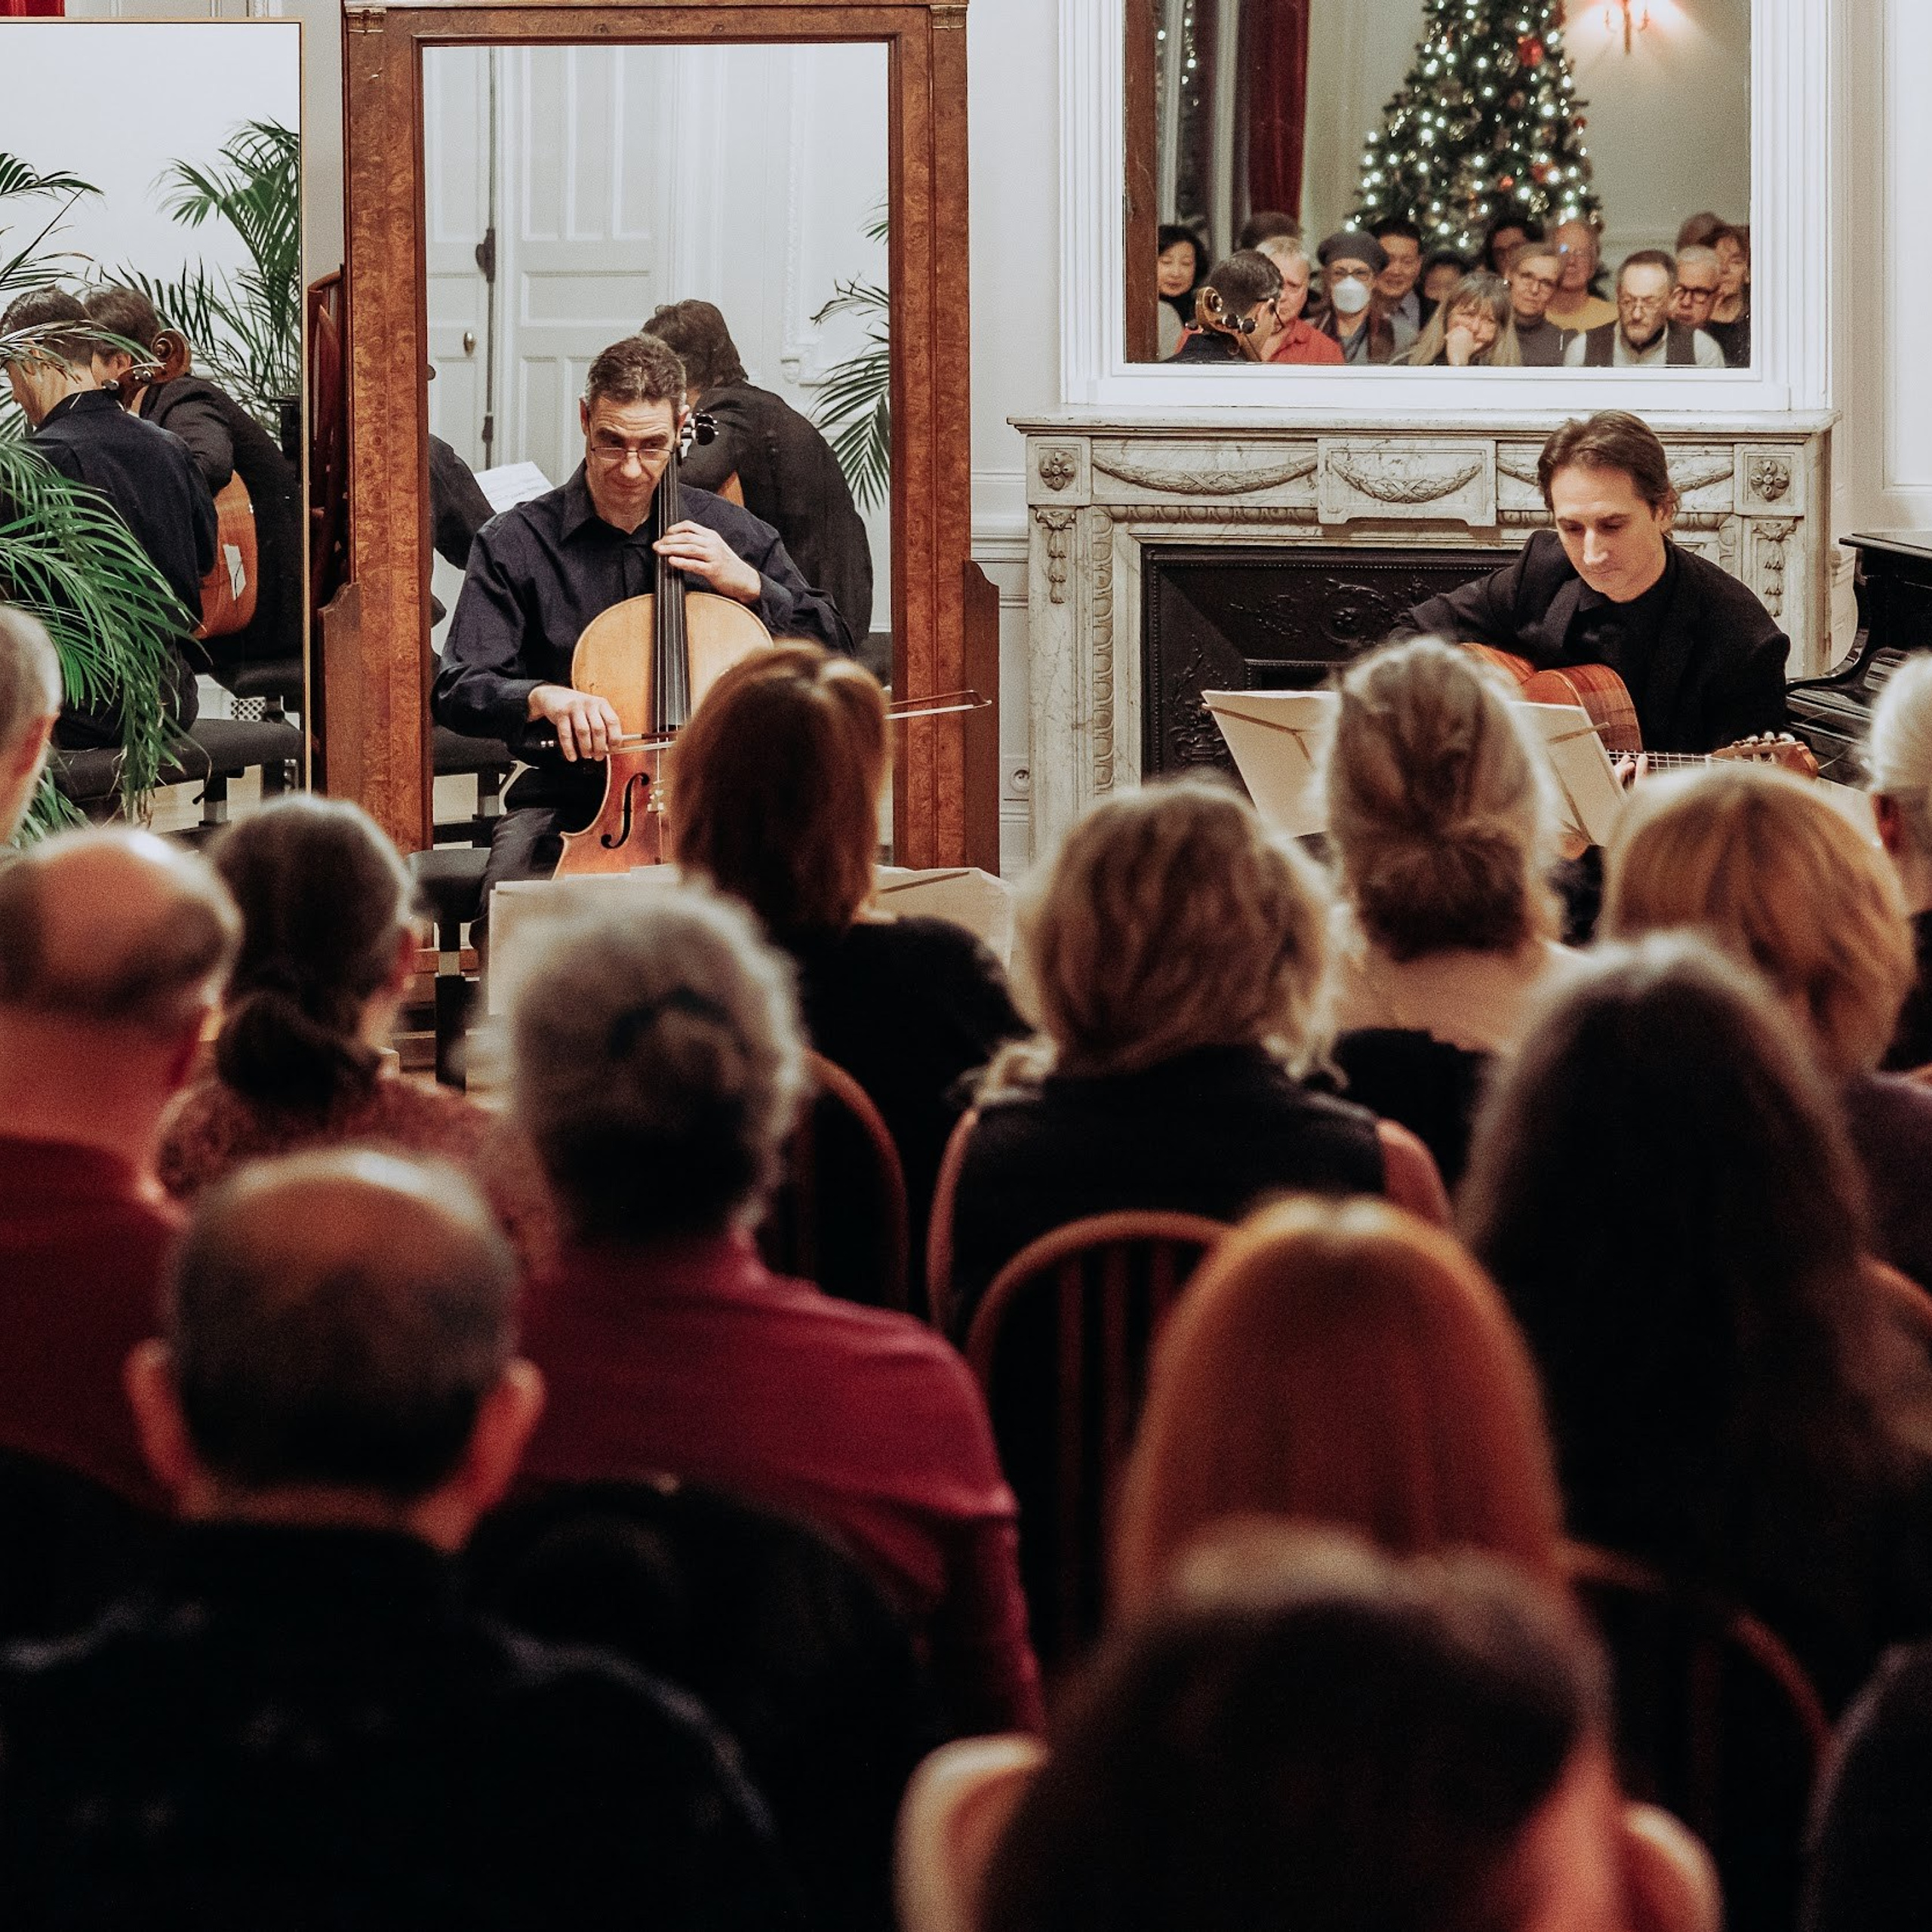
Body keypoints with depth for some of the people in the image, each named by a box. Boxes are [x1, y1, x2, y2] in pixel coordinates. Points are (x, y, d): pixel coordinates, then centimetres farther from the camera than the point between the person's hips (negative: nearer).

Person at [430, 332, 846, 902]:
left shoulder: (735, 534, 8)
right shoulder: (515, 544, 1)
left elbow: (832, 656, 10)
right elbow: (458, 693, -7)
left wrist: (749, 585, -6)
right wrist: (543, 698, -28)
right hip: (566, 806, -1)